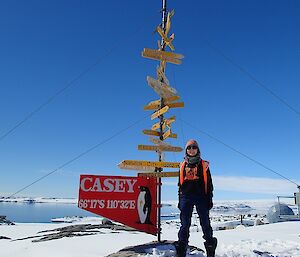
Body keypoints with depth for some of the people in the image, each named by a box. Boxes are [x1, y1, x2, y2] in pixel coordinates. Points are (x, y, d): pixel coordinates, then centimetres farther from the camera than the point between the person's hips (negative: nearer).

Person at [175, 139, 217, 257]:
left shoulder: (203, 165, 5)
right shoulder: (183, 166, 12)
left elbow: (209, 183, 4)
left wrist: (209, 199, -2)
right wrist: (180, 200, 13)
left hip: (201, 197, -2)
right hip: (186, 197, 2)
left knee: (205, 223, 2)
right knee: (185, 224, 3)